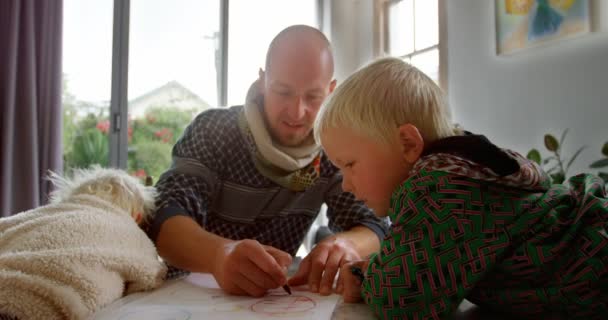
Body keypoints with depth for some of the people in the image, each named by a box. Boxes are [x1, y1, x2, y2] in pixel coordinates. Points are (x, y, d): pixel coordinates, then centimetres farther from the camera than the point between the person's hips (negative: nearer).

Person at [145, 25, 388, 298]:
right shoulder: (212, 131, -12)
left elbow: (372, 227, -9)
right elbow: (164, 218, -24)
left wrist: (345, 245, -32)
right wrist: (221, 253, -45)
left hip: (273, 296, 2)